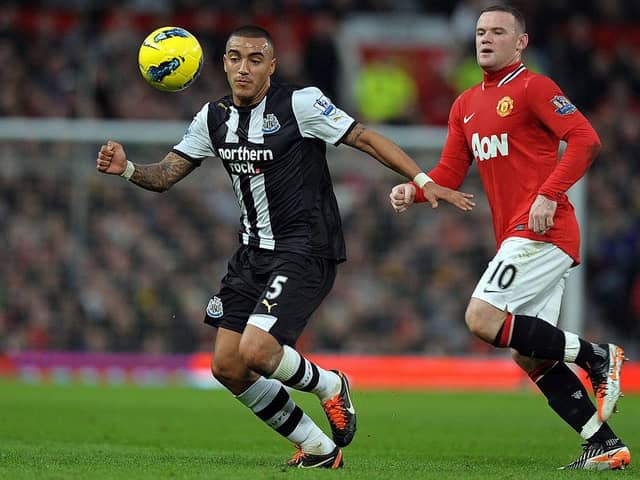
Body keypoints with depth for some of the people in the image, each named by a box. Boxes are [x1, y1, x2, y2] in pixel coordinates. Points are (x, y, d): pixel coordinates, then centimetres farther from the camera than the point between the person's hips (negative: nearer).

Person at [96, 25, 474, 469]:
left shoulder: (300, 104, -12)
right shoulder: (214, 118, 6)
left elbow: (365, 139, -8)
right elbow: (165, 175, 7)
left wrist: (424, 182, -13)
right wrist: (125, 168, -14)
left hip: (305, 252, -7)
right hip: (253, 252, 7)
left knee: (256, 352, -23)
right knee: (227, 366, 1)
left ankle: (329, 385, 10)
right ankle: (319, 450, 14)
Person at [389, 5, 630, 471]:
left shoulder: (533, 88, -5)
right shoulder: (465, 105, 19)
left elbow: (586, 139, -14)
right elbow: (449, 175, 18)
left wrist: (549, 194, -22)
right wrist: (413, 191, -2)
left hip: (543, 231, -9)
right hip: (515, 238, 9)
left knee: (482, 318, -19)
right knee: (528, 356, 4)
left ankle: (598, 357, -8)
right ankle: (607, 446, 7)